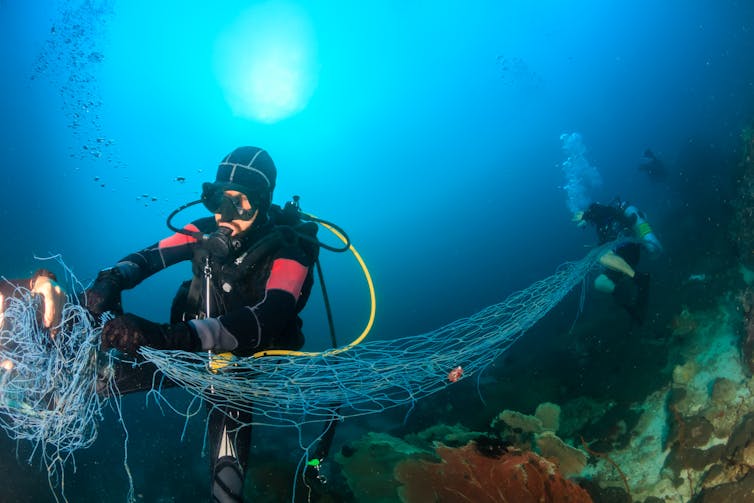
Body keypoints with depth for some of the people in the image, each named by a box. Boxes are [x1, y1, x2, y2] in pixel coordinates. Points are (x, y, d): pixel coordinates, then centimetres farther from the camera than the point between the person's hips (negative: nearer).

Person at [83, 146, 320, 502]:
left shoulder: (286, 252, -24)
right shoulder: (208, 231, -10)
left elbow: (267, 319, -40)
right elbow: (148, 257, -5)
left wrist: (167, 337, -53)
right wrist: (112, 280, -31)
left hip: (245, 361, -4)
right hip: (190, 348, 4)